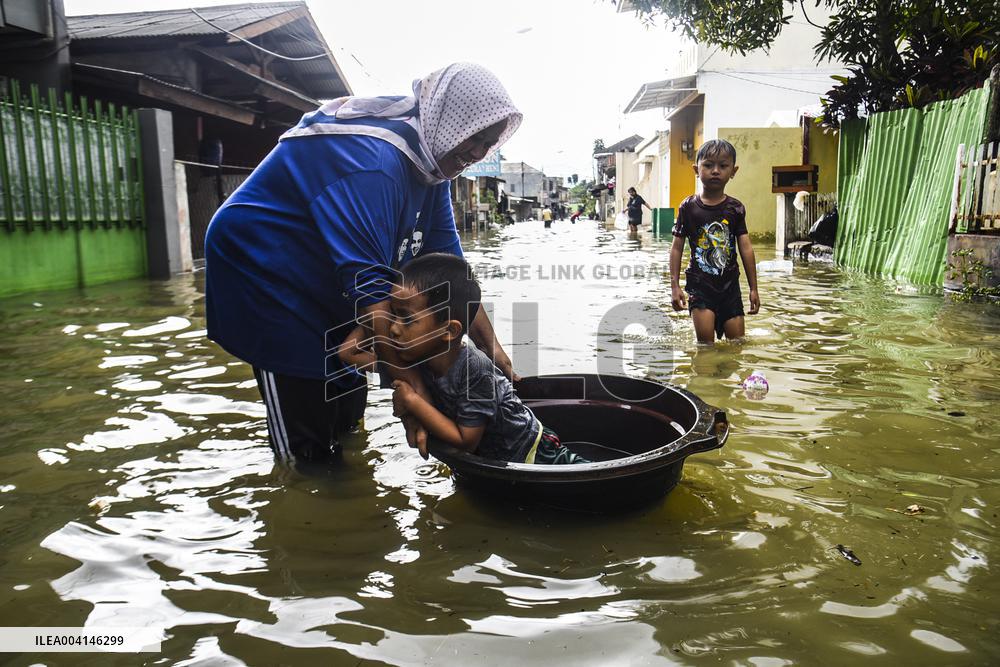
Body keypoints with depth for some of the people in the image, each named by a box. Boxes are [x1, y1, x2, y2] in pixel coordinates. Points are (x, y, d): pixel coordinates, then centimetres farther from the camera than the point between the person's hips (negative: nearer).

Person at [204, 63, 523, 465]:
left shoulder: (430, 161, 1)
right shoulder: (373, 159, -30)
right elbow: (367, 281, -34)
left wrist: (491, 347, -4)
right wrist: (409, 385, -32)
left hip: (330, 300, 10)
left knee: (346, 422, 15)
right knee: (307, 451, -6)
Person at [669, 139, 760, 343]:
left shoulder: (736, 208, 2)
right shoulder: (688, 207, -3)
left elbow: (746, 249, 3)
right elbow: (677, 248, -2)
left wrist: (753, 288, 4)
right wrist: (674, 285, -7)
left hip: (729, 284, 3)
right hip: (700, 283, -2)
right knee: (705, 341, -12)